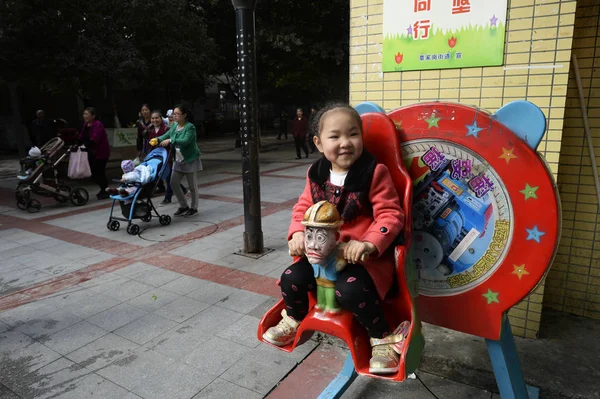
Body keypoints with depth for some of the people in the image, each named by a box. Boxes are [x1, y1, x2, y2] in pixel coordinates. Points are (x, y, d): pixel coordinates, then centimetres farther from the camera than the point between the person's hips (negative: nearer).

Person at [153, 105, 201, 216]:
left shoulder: (190, 127, -17)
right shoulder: (174, 125, 5)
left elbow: (185, 141, -29)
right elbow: (167, 135, 9)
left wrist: (170, 140, -33)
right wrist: (158, 139, -10)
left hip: (190, 160, -7)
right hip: (178, 160, 7)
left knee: (192, 185, 3)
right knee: (174, 183, 7)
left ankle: (194, 208, 19)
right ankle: (184, 206, 22)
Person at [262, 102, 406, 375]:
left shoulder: (375, 172, -12)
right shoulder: (316, 174, 4)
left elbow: (390, 215, -14)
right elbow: (303, 207, 12)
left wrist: (368, 244, -28)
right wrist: (298, 233, -8)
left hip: (365, 255, -5)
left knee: (349, 290, -31)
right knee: (291, 278, -6)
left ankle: (383, 338, -5)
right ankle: (294, 321, 26)